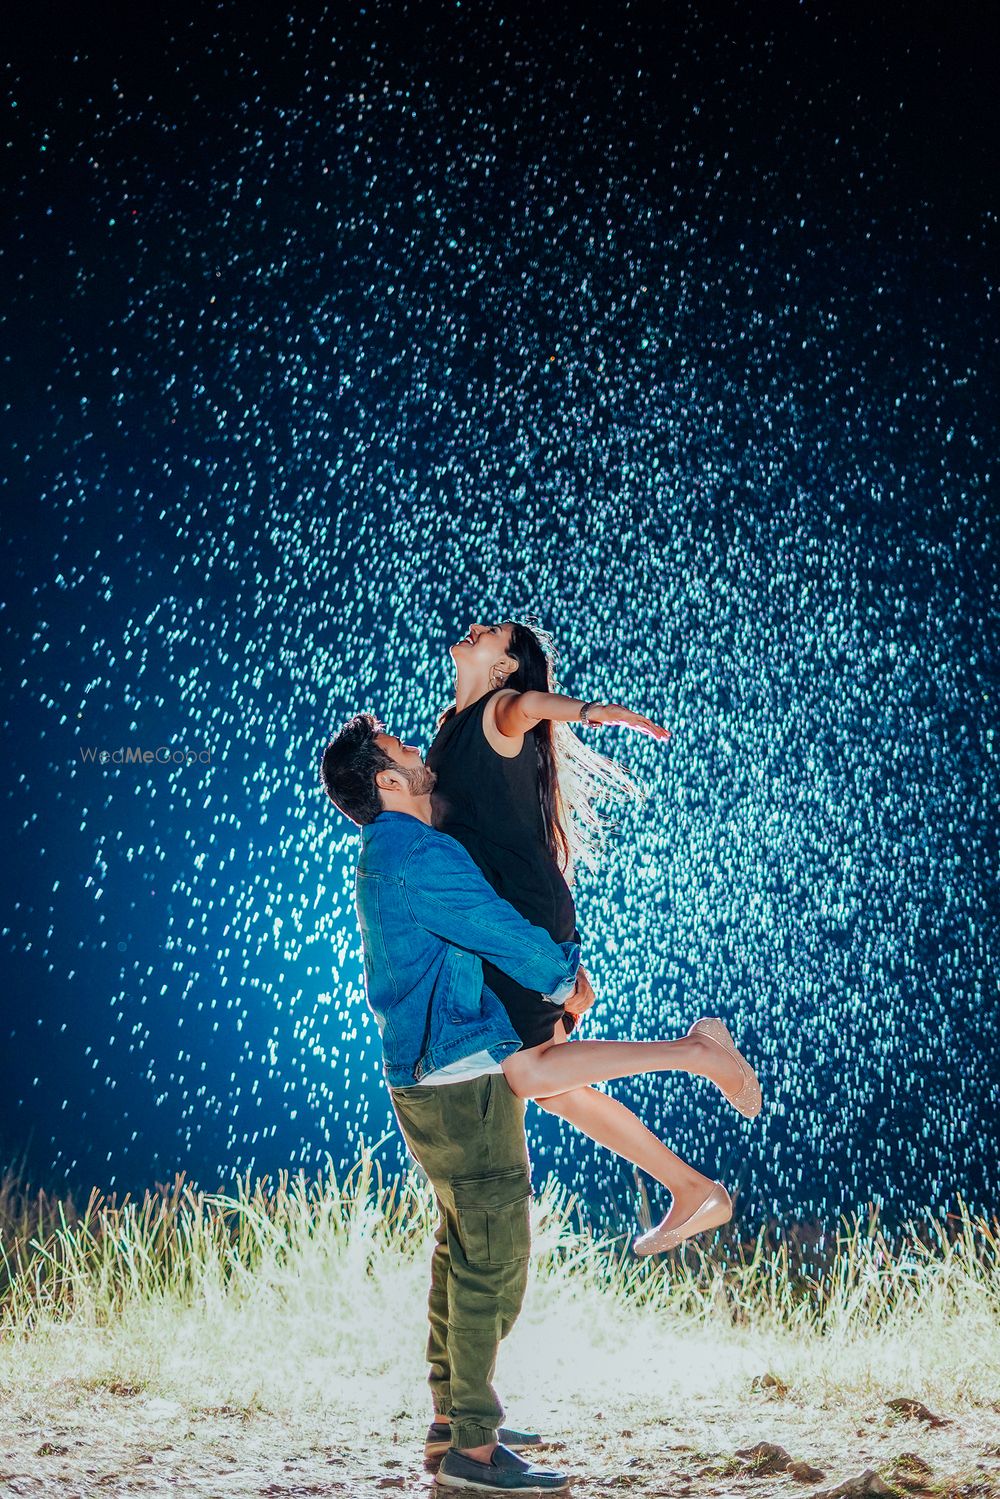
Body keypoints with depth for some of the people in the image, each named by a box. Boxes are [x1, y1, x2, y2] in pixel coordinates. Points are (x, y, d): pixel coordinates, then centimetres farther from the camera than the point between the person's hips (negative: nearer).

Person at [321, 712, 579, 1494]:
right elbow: (510, 937, -15)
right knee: (494, 1257, -6)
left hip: (431, 1080, 10)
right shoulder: (420, 856, -18)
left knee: (463, 1250, 17)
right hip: (465, 1079, -10)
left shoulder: (384, 859, 15)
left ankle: (451, 1419, 25)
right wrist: (565, 976, 4)